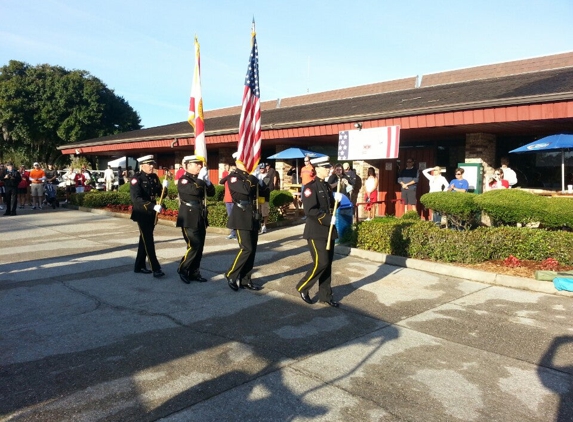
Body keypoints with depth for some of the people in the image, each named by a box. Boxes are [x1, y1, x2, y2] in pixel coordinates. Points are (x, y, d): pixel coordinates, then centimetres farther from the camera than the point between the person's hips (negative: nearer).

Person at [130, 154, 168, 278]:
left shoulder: (154, 177, 7)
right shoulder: (136, 179, -13)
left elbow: (160, 194, 12)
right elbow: (136, 198, -23)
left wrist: (164, 187, -11)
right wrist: (153, 206, -32)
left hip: (151, 213, 7)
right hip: (142, 213, -7)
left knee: (145, 239, 14)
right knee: (148, 240, -6)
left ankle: (139, 266, 26)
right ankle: (155, 268, -5)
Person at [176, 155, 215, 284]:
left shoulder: (200, 179, 13)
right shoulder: (183, 180, -8)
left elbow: (211, 192, 8)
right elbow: (194, 190, -27)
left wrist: (207, 180, -5)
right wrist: (200, 178, -16)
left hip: (201, 218, 7)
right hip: (189, 218, -7)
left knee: (199, 247, 8)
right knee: (194, 246, -12)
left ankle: (194, 272, 17)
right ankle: (183, 269, 7)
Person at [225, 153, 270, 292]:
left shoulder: (251, 176, 14)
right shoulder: (233, 177, -8)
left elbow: (262, 191, 12)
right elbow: (245, 189, -25)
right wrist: (253, 176, -12)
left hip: (253, 217, 7)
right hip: (241, 217, -7)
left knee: (252, 250, 8)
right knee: (246, 248, -12)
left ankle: (245, 280, 16)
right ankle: (231, 275, 4)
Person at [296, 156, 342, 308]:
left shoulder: (327, 186, 13)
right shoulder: (310, 187, -13)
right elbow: (310, 210, -21)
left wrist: (336, 199, 0)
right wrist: (328, 219, -20)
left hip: (328, 230, 8)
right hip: (316, 231, -8)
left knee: (328, 263, 10)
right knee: (321, 263, -10)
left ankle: (325, 296, 19)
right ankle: (303, 287, 12)